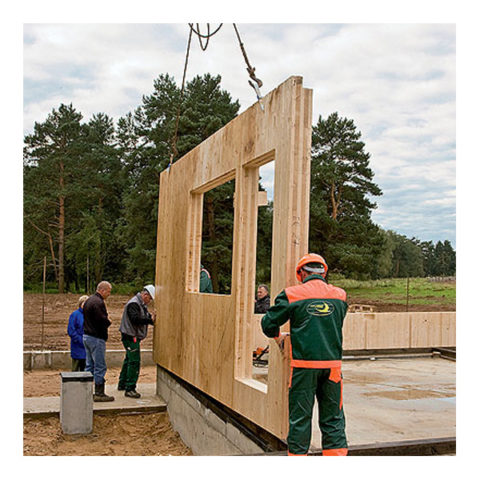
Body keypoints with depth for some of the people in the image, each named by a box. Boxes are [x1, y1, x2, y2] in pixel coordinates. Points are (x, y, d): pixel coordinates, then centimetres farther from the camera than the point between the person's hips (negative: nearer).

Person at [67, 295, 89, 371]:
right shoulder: (74, 315, -8)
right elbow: (71, 331, -12)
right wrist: (81, 340, -17)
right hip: (78, 348, -5)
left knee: (85, 370, 13)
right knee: (75, 370, 2)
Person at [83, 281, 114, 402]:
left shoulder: (89, 300, 14)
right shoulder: (98, 302, -18)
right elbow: (102, 320, -25)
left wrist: (106, 321, 9)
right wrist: (109, 322, -3)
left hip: (86, 336, 10)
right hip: (96, 338, -10)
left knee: (89, 366, 15)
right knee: (100, 367, -3)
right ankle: (99, 394, 1)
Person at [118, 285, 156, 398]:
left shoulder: (141, 304, 17)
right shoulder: (133, 304, -17)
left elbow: (146, 316, 14)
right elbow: (135, 319, -27)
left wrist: (152, 317, -5)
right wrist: (150, 320, -26)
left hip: (134, 337, 11)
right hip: (130, 337, -11)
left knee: (129, 360, 19)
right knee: (134, 362, -12)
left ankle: (122, 384, 30)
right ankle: (130, 389, -10)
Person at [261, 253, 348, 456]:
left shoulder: (292, 295, -4)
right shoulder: (340, 296, 6)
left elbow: (268, 323, 1)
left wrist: (277, 337, 22)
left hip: (304, 365, -2)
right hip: (333, 364, 3)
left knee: (300, 417, 8)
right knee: (333, 417, 13)